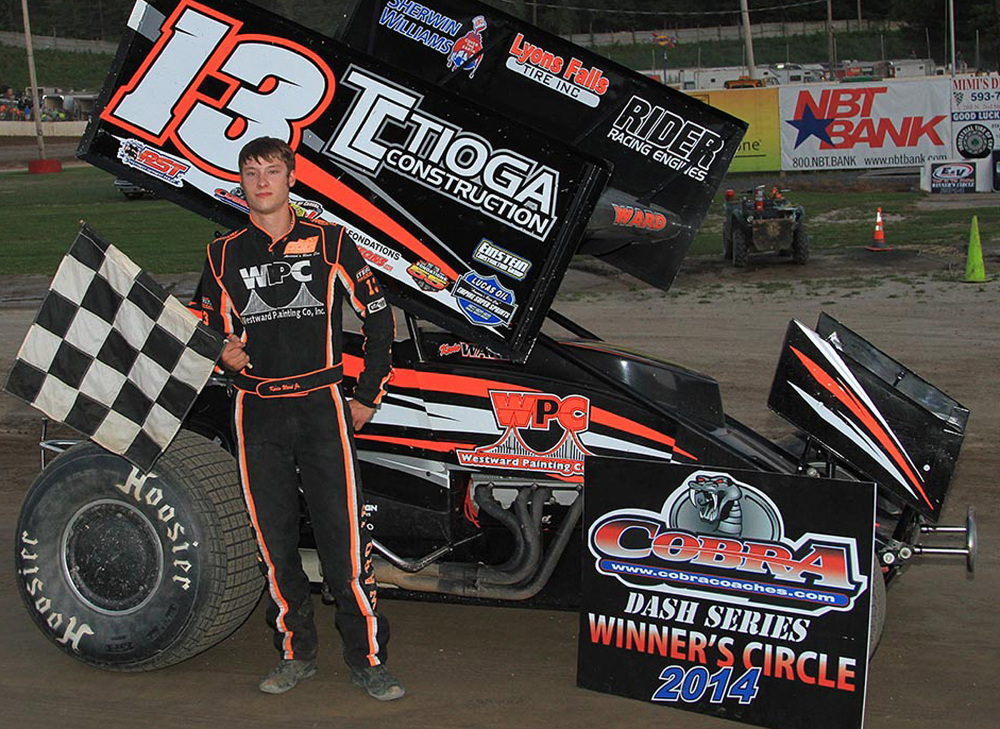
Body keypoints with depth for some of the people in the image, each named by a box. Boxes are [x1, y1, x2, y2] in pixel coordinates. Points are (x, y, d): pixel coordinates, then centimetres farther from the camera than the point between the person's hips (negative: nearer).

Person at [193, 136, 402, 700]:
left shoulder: (330, 243, 2)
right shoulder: (223, 255, 9)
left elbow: (378, 317, 7)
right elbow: (206, 330, 18)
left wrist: (368, 396, 5)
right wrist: (224, 353, -5)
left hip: (320, 406, -2)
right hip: (256, 414, 3)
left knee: (344, 536, -5)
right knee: (275, 539, 7)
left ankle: (368, 658, 4)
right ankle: (296, 651, 21)